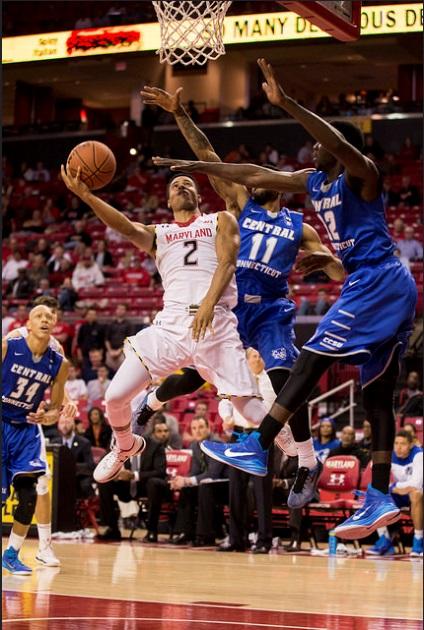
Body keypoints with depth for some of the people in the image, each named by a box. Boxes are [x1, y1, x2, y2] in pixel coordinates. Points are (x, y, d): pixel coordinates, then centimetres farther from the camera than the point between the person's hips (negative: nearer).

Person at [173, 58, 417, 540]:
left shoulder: (360, 175, -7)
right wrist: (200, 168, 20)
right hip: (385, 289, 10)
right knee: (376, 395, 5)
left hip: (377, 281, -10)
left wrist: (286, 104, -38)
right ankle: (379, 498, 3)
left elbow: (339, 143, -30)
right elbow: (256, 175, 20)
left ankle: (258, 449, -12)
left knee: (310, 361, -13)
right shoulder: (315, 182, 17)